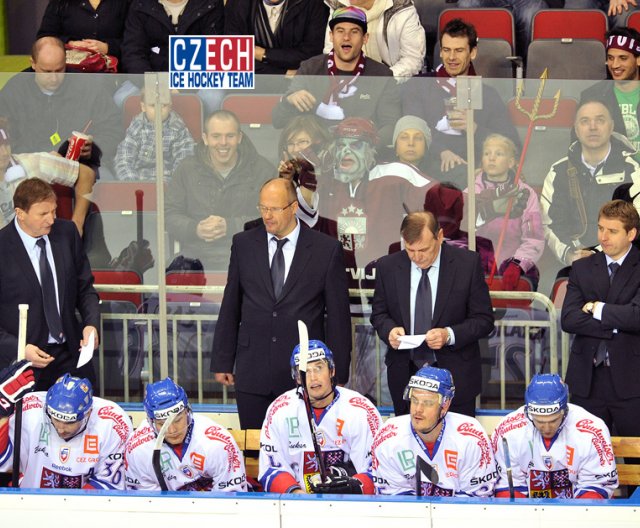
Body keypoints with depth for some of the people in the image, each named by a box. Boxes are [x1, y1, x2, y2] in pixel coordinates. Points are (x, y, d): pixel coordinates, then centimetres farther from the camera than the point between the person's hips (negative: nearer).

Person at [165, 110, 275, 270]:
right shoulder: (187, 169, 13)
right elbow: (170, 214, 12)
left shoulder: (263, 170, 5)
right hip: (197, 260, 2)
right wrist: (194, 229, -10)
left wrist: (229, 227, -15)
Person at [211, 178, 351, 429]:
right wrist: (222, 362, 8)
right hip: (253, 370, 2)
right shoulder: (243, 244, 6)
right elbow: (230, 307, 10)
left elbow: (338, 316, 2)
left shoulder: (326, 249, -1)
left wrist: (338, 374, 0)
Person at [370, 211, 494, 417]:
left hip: (455, 375, -2)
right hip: (405, 375, 2)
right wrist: (389, 329, -11)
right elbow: (379, 313, 13)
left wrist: (449, 335, -19)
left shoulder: (468, 263, -6)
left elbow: (484, 320, -3)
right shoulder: (388, 266, 2)